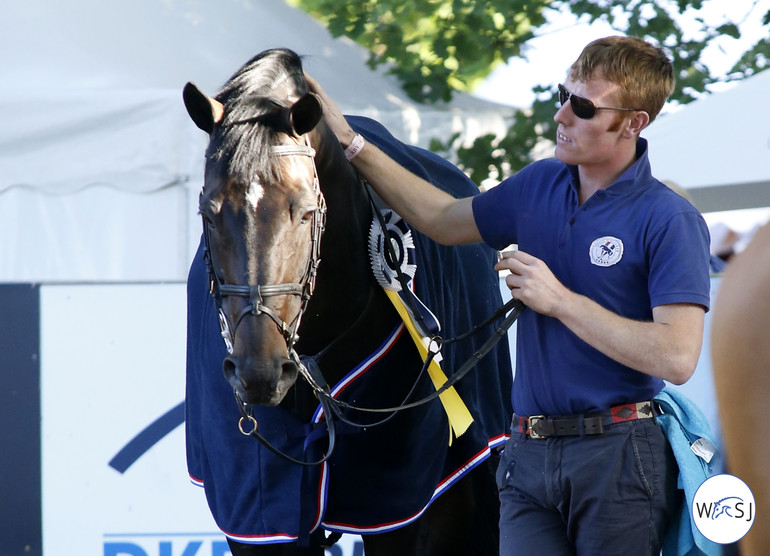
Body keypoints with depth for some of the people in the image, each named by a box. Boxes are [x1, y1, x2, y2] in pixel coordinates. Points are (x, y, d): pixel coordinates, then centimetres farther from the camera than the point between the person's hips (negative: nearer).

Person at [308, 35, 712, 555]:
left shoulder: (671, 220, -10)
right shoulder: (539, 185, 10)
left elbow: (677, 357, -19)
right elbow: (446, 221, 26)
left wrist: (560, 300, -15)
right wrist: (351, 142, 20)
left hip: (618, 458, -5)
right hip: (530, 457, 5)